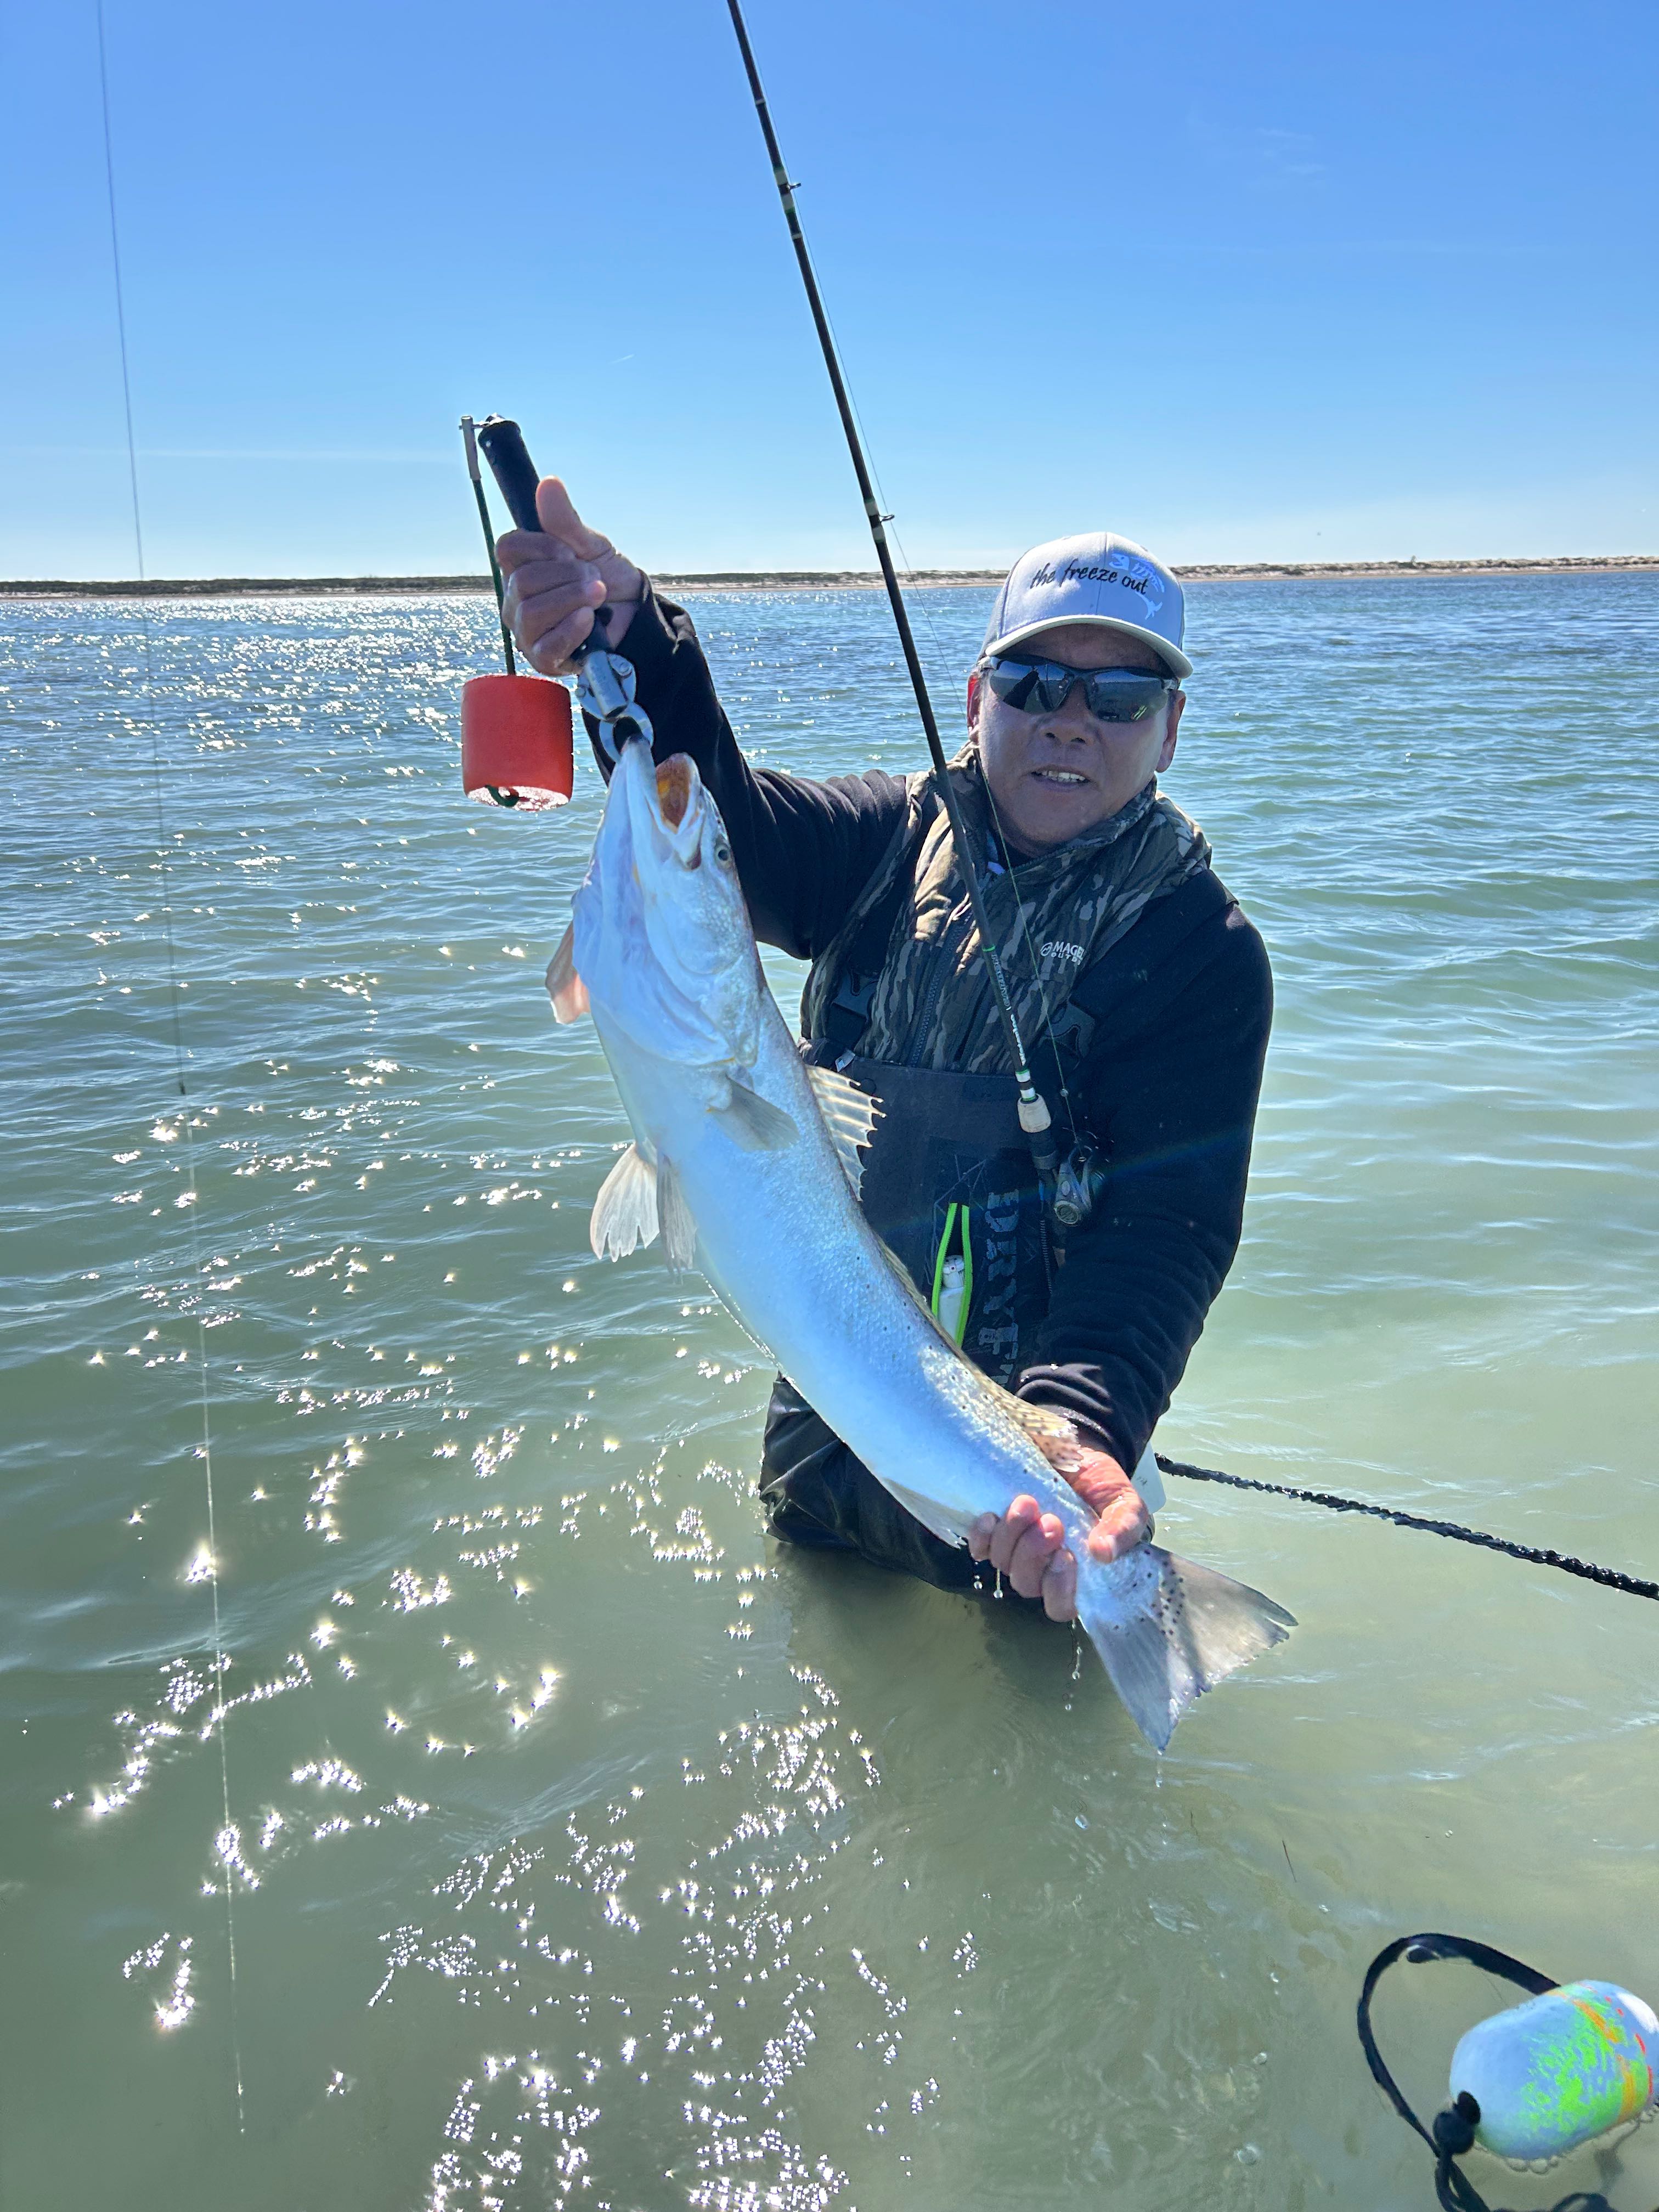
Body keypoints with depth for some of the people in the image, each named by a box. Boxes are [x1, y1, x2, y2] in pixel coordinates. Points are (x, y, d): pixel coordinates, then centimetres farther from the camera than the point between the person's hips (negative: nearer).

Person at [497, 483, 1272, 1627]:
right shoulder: (892, 842, -4)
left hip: (1014, 1439, -4)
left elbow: (1169, 1225, -27)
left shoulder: (1202, 949, -17)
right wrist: (631, 637, -40)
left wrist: (1084, 1429, -45)